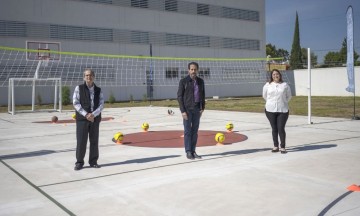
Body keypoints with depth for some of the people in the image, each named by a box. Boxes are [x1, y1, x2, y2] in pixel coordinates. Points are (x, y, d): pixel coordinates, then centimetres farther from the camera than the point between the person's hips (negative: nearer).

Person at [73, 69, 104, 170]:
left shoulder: (98, 90, 8)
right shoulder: (79, 88, 1)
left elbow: (101, 104, 1)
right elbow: (76, 103, -6)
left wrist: (93, 114, -14)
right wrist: (86, 115, -15)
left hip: (95, 119, 3)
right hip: (82, 119, -2)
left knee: (94, 141, 6)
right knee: (81, 141, -2)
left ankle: (93, 161, 17)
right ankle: (79, 162, 8)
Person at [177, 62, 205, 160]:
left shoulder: (200, 81, 6)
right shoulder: (183, 81, -8)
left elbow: (202, 95, 13)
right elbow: (179, 96, -8)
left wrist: (202, 108, 4)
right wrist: (182, 111, -13)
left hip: (197, 109, 4)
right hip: (187, 109, -4)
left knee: (195, 131, 7)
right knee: (187, 131, 0)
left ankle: (193, 151, 15)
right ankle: (188, 152, 7)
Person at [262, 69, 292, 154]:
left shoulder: (285, 85, 1)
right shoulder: (267, 85, 2)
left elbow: (289, 96, 12)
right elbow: (264, 95, 15)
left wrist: (283, 103, 13)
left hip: (283, 110, -1)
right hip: (270, 110, 1)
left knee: (281, 129, -6)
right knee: (274, 129, 8)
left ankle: (283, 147, 5)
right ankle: (276, 146, 19)